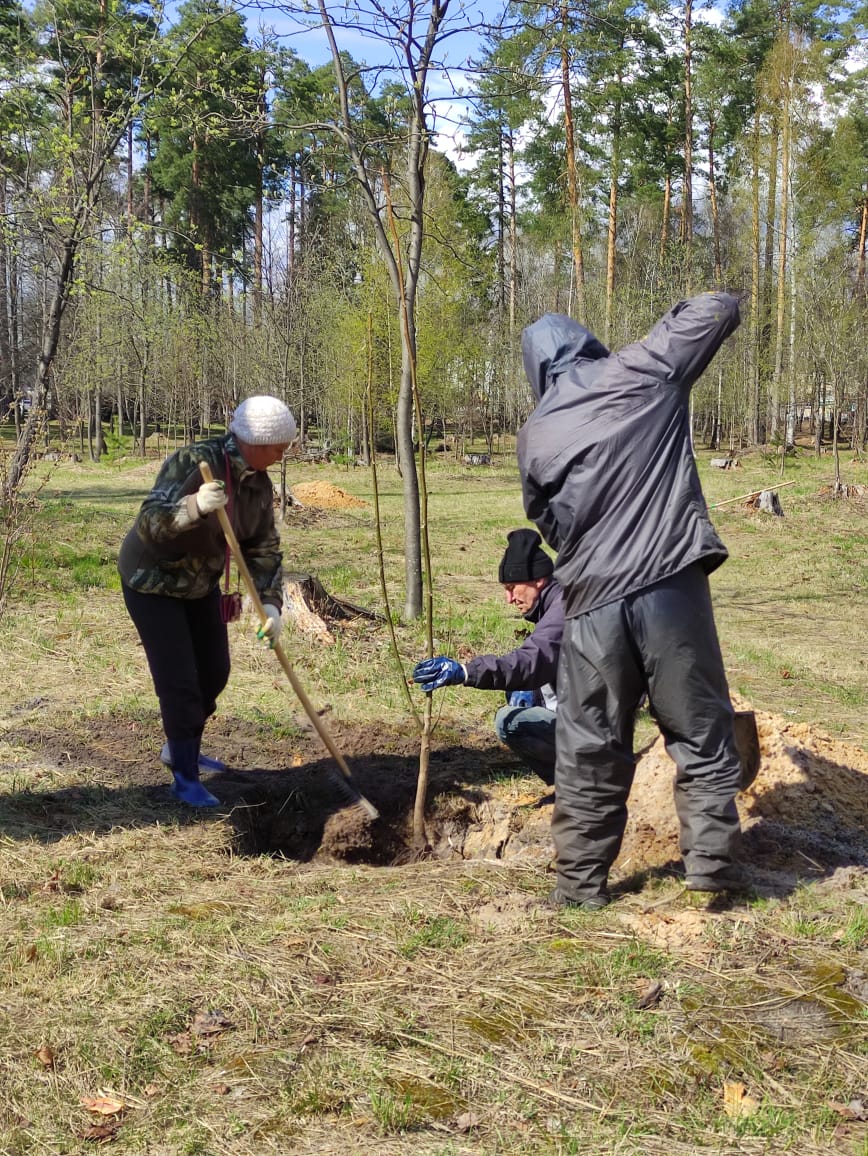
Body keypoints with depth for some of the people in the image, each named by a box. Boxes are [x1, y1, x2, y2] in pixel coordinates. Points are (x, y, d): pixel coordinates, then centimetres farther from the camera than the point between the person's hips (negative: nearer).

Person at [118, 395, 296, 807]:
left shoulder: (259, 483, -6)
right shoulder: (192, 462, -28)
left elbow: (264, 548, -4)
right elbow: (150, 522, -34)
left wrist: (270, 602, -16)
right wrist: (194, 506, -53)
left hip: (200, 583, 8)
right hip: (153, 582, -8)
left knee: (214, 671, 13)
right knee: (179, 681, -7)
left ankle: (180, 750, 36)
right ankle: (185, 779, 6)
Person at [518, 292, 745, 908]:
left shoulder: (536, 434, 8)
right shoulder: (643, 371, 2)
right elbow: (722, 308, 12)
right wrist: (674, 320, 29)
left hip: (592, 603, 2)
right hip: (672, 585, -1)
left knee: (590, 750, 11)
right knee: (700, 729, 12)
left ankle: (582, 881, 18)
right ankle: (711, 854, 11)